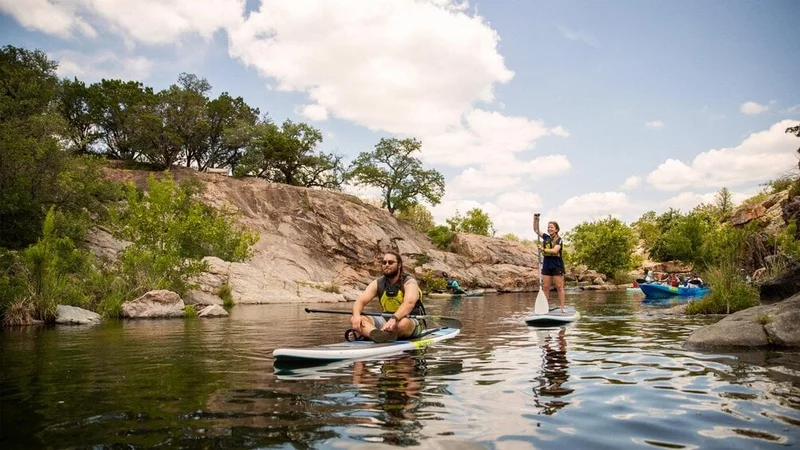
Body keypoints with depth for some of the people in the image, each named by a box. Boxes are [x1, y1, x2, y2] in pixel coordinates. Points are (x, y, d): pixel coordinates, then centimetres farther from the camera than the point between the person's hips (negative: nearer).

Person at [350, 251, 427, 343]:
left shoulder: (409, 282, -11)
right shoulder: (377, 283, 4)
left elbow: (409, 303, -32)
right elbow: (360, 301, -7)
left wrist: (394, 319, -50)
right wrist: (356, 315, -31)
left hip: (413, 323, -5)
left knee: (403, 323, -41)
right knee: (354, 319, -18)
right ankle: (375, 333, -48)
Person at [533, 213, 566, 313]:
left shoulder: (559, 240, -7)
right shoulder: (546, 237, 10)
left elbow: (555, 250, -22)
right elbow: (536, 230, 14)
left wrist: (543, 249, -23)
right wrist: (536, 219, 2)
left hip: (557, 266, -5)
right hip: (546, 266, 6)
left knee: (559, 287, -1)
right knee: (545, 287, 5)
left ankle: (562, 307, 2)